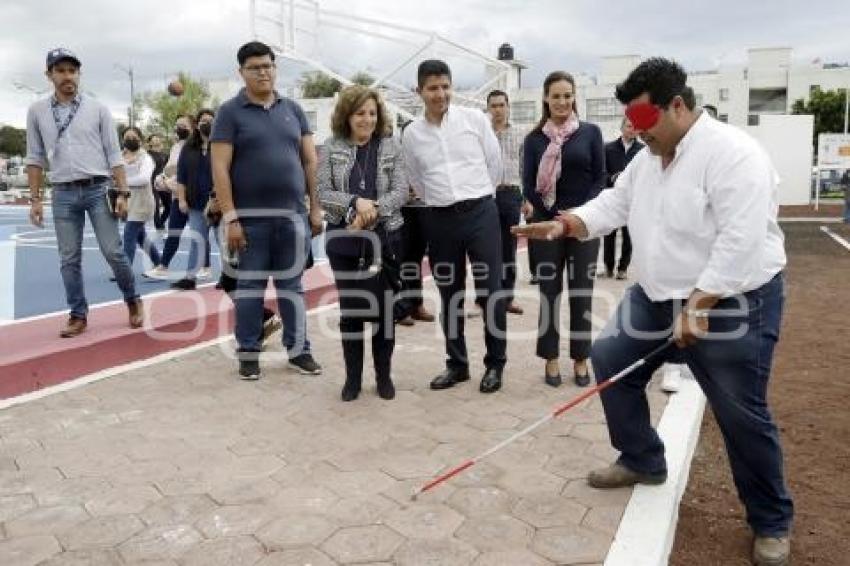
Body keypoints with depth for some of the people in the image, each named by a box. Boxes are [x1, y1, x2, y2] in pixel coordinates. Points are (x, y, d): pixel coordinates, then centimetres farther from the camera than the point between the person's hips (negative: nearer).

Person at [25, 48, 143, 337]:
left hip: (98, 189, -2)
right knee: (69, 259, 5)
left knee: (113, 252, -4)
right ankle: (78, 316, 15)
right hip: (63, 194, 2)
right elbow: (35, 158, 9)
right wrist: (35, 198, 4)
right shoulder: (37, 112, 6)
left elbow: (114, 154, 1)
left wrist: (123, 192, -7)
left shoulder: (97, 109, 2)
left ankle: (133, 300, 17)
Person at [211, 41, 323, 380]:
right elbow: (219, 168, -6)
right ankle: (248, 353, 19)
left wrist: (316, 207, 5)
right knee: (250, 286, 7)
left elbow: (310, 160, 11)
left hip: (293, 215, 3)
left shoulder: (293, 110, 10)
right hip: (251, 217, -3)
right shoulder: (230, 112, -1)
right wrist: (230, 218, -13)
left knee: (291, 285, 10)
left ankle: (298, 349, 21)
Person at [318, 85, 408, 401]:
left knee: (383, 308, 5)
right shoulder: (331, 149, 2)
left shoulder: (390, 147, 3)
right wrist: (355, 203, -20)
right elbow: (322, 193, -5)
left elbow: (401, 192, -4)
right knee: (350, 310, 7)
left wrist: (373, 211, -19)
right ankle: (352, 377, 20)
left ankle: (384, 376, 20)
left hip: (385, 238, 0)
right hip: (344, 239, 0)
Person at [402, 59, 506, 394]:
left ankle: (495, 364, 15)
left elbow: (495, 164, 7)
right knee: (449, 295, 10)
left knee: (490, 291, 0)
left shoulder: (475, 119, -1)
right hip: (440, 219, 2)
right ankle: (457, 364, 24)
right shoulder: (411, 134, 3)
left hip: (480, 212, -2)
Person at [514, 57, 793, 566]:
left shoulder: (732, 153, -21)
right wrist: (565, 223, -9)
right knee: (610, 362, 12)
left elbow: (739, 244, -27)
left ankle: (772, 522, 24)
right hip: (658, 296, 9)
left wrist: (697, 307, -26)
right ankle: (642, 461, 31)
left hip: (730, 304, -8)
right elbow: (614, 204, 10)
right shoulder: (648, 158, 7)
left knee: (743, 416, 0)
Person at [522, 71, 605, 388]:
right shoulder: (535, 139, 3)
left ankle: (580, 359, 17)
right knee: (549, 293, 5)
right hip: (546, 223, 0)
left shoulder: (590, 132, 3)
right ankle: (551, 359, 15)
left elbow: (600, 178, 1)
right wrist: (554, 215, -10)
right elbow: (528, 186, 1)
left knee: (581, 293, 5)